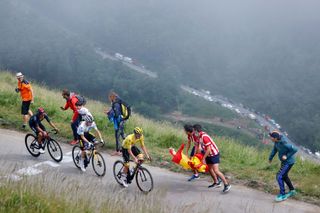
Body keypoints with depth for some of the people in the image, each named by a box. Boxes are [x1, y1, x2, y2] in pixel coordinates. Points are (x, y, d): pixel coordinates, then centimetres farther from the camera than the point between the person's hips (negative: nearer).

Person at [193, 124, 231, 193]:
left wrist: (203, 158, -17)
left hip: (214, 155, -10)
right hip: (209, 155, 10)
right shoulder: (200, 136, 4)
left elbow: (208, 149, -24)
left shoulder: (204, 137, -25)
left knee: (216, 170, -16)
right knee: (209, 169, 18)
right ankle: (216, 183, 32)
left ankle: (227, 184, -11)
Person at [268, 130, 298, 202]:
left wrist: (287, 156, -25)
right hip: (285, 161, 9)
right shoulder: (277, 141, -7)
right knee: (284, 176, 24)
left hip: (288, 162, -9)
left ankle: (283, 195, 1)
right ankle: (292, 191, 42)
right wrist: (270, 158, 18)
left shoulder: (284, 143, -33)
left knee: (279, 177, -11)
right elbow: (274, 149, 10)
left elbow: (295, 149, -28)